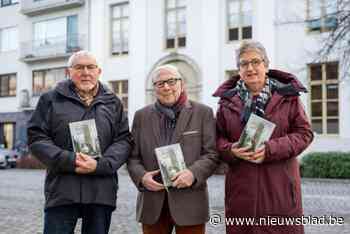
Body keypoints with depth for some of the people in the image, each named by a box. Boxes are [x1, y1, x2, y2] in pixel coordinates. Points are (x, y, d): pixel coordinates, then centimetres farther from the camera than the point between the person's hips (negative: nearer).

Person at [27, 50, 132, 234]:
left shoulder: (113, 103, 13)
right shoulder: (51, 100, 8)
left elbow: (124, 140, 6)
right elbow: (37, 138, 1)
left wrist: (100, 165, -12)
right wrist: (70, 161, -13)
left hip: (102, 191, 2)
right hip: (62, 190, -1)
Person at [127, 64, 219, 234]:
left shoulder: (203, 113, 3)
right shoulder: (141, 116, 10)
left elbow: (212, 153, -2)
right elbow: (133, 156, 9)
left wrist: (193, 173, -19)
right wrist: (141, 176, -10)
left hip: (190, 202, -2)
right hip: (152, 203, 2)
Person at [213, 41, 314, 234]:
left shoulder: (288, 96, 2)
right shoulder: (228, 100, 8)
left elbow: (304, 133, -1)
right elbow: (219, 137, 11)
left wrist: (270, 149, -16)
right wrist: (232, 150, -13)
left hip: (280, 186, -1)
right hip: (241, 187, 2)